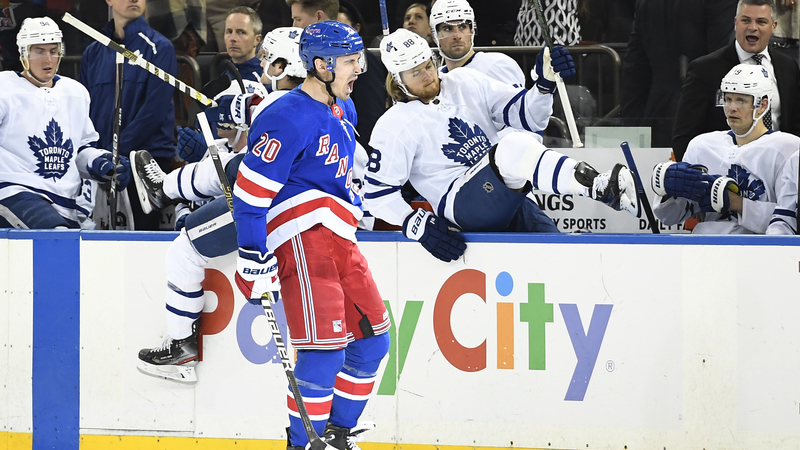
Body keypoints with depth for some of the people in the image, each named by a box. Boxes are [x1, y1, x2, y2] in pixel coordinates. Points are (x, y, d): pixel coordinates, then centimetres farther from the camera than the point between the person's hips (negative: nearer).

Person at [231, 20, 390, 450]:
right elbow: (250, 194, -16)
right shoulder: (288, 119, -15)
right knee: (324, 348, -15)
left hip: (338, 238, 9)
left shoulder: (343, 111, 15)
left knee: (372, 337, 9)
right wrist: (255, 264, -17)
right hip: (302, 237, -9)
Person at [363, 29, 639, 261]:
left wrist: (545, 82, -8)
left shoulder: (466, 83, 13)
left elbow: (527, 115, 11)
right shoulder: (394, 126, 1)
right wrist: (417, 225, -13)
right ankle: (600, 188, -46)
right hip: (461, 206, -7)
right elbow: (377, 194, 1)